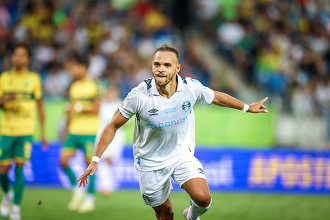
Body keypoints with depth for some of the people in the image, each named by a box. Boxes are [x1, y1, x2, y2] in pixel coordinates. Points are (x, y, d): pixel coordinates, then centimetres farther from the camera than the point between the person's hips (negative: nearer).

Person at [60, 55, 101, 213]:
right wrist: (67, 129, 20)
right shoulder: (73, 87, 13)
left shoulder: (93, 87, -7)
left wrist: (79, 108, -17)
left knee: (89, 164, 0)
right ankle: (77, 190, 15)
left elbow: (96, 110, -11)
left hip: (89, 132, -6)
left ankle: (90, 199, 10)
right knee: (63, 161, -3)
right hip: (74, 131, 6)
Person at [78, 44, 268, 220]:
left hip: (182, 153, 1)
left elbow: (216, 97, 6)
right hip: (151, 161, -1)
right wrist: (95, 159, -15)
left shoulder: (191, 87, -16)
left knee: (203, 198, -19)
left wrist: (247, 107, 18)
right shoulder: (139, 95, -23)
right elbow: (113, 126, -12)